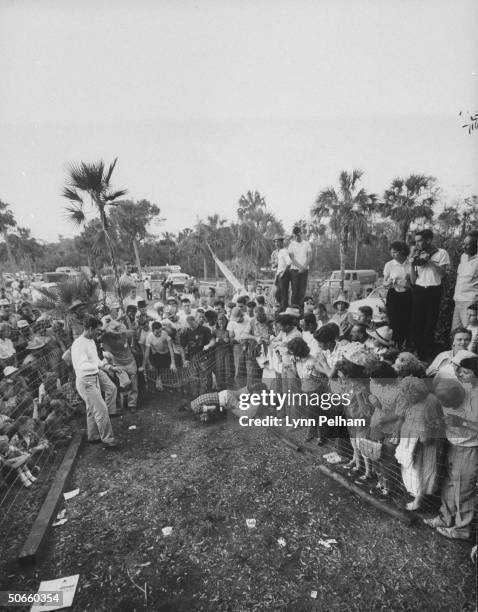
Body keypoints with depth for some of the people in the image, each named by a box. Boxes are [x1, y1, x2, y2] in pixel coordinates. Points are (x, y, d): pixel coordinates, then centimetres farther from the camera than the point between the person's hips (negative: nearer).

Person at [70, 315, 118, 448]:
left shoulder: (91, 341, 10)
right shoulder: (79, 344, -21)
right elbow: (82, 366, -31)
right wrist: (99, 365, -36)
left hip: (94, 379, 10)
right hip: (85, 381, -10)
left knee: (92, 409, 19)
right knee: (101, 409, -8)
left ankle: (93, 436, 33)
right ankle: (107, 439, 3)